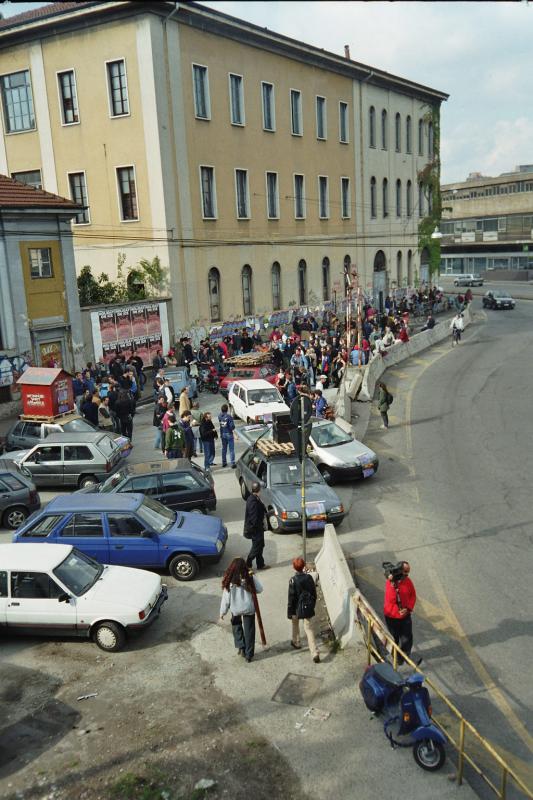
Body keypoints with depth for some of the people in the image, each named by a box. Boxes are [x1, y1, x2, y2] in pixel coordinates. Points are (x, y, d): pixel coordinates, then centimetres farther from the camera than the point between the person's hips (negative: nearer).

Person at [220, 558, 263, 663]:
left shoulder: (229, 581, -16)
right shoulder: (250, 578, -17)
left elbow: (226, 598, -8)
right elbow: (259, 590, -8)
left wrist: (223, 612, 4)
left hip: (235, 609, 0)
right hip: (249, 608, 0)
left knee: (236, 625, 29)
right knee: (249, 631, 14)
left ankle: (240, 646, 18)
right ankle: (249, 655, 22)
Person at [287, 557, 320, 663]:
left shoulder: (293, 580, -18)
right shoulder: (309, 577, -6)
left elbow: (291, 597, -14)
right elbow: (314, 593, 4)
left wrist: (289, 612, -6)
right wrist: (313, 605, 18)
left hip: (297, 608, -3)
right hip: (308, 607, 3)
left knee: (295, 623, 27)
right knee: (309, 628, 4)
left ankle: (296, 642, 46)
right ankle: (315, 653, -6)